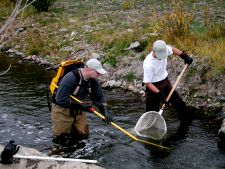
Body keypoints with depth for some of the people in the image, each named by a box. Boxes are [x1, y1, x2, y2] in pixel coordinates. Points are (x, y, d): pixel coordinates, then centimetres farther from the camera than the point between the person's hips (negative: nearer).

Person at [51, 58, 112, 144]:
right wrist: (81, 106, -26)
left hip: (78, 111, 6)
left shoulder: (93, 81, -7)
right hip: (62, 110, -6)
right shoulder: (70, 78, -29)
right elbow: (60, 99, -30)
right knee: (60, 139, -2)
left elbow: (99, 97, 1)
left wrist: (105, 112, -17)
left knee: (83, 134, 4)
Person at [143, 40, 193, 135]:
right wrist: (159, 94, -30)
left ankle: (185, 122, 34)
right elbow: (148, 83, -24)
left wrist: (185, 56, 8)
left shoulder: (165, 49, -14)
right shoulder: (148, 65, -32)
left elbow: (172, 49, 13)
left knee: (179, 103, 12)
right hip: (153, 88, -6)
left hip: (166, 84, 7)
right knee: (152, 113, -2)